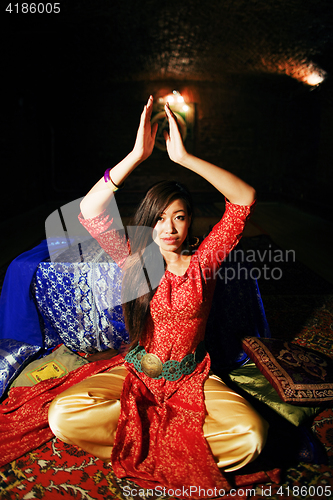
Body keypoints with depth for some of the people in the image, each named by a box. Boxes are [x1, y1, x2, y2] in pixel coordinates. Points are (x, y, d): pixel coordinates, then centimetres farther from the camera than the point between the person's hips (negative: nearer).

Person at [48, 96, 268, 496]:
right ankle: (182, 440, -9)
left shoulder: (202, 263, -7)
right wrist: (137, 155, -30)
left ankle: (145, 444, -7)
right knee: (62, 417, -22)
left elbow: (245, 200, -18)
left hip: (191, 379, 0)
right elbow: (89, 212, -22)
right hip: (136, 376, 1)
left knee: (251, 436, -25)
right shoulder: (134, 261, -6)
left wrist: (184, 158, -27)